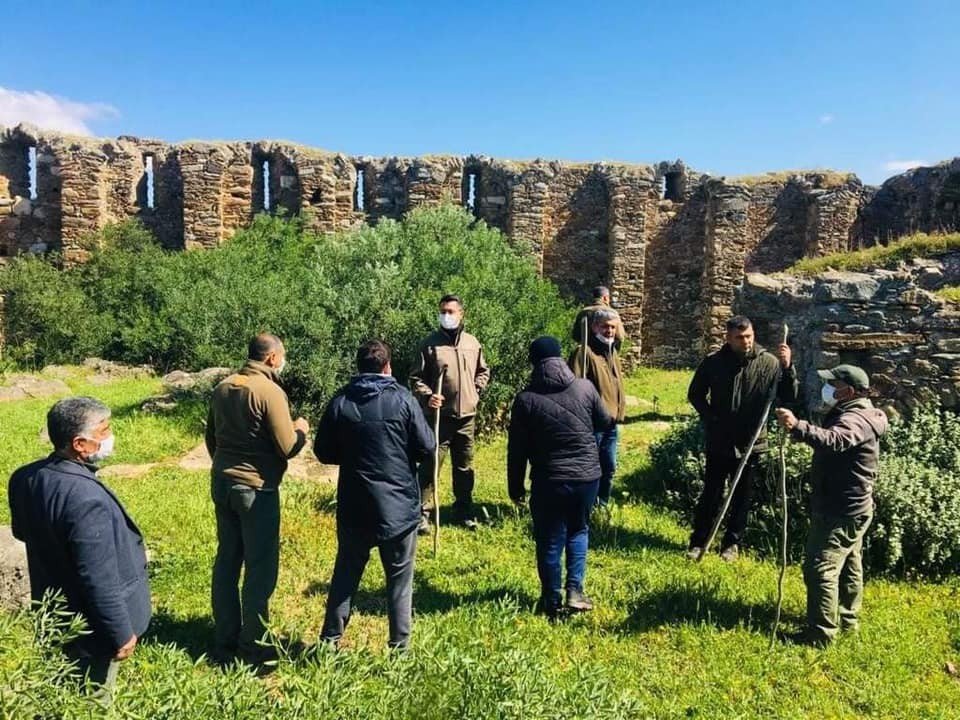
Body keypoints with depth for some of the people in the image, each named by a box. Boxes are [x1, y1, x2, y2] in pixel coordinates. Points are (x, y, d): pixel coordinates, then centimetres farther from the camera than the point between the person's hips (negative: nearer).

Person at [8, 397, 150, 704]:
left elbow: (21, 531, 12)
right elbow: (99, 580, -30)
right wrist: (121, 633, -19)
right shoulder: (85, 498, -36)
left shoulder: (25, 478, -8)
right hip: (89, 625, -8)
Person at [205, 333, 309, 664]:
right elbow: (287, 448, -16)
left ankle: (224, 641, 26)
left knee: (226, 561, 15)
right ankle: (253, 647, 13)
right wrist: (301, 430, 4)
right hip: (256, 488, -7)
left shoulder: (222, 388, 6)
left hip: (221, 483, 8)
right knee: (260, 568, 4)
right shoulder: (270, 391, -16)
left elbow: (211, 439, 17)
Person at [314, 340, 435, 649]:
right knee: (399, 578, 11)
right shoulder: (403, 399, -10)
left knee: (346, 573, 18)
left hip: (354, 507, 2)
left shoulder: (340, 401, -3)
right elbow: (427, 448, -8)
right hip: (399, 506, -2)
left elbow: (323, 452, 3)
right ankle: (399, 646, 18)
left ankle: (330, 640, 27)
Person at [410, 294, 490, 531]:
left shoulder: (473, 343, 6)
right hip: (439, 416, -4)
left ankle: (464, 511, 30)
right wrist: (427, 396, -17)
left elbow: (483, 371, 21)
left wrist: (476, 391, 8)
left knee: (465, 467, 15)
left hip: (467, 416, 4)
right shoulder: (430, 344, -5)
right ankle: (422, 513, 8)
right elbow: (416, 378, -2)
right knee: (430, 465, -2)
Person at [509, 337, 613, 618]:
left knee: (549, 541, 12)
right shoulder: (585, 387, -4)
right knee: (578, 531, 24)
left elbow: (517, 449, -5)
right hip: (587, 476, 2)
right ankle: (575, 590, 18)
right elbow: (605, 423, 12)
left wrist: (515, 487, 7)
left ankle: (552, 601, 23)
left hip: (549, 481, -2)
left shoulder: (526, 399, -9)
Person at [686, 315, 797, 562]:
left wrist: (787, 367, -23)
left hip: (751, 443, 0)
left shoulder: (769, 363, -8)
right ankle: (698, 541, 23)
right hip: (719, 443, 0)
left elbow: (790, 397, -10)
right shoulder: (713, 362, -6)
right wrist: (710, 418, -6)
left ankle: (732, 543, 29)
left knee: (742, 498, 13)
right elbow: (695, 394, 6)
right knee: (711, 494, 10)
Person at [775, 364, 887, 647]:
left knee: (820, 568, -9)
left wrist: (798, 427, -61)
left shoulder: (856, 420, -24)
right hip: (848, 507, 11)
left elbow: (833, 440, -46)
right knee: (848, 565, 22)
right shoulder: (852, 414, 12)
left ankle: (820, 633, -4)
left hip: (841, 511, -11)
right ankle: (847, 619, 38)